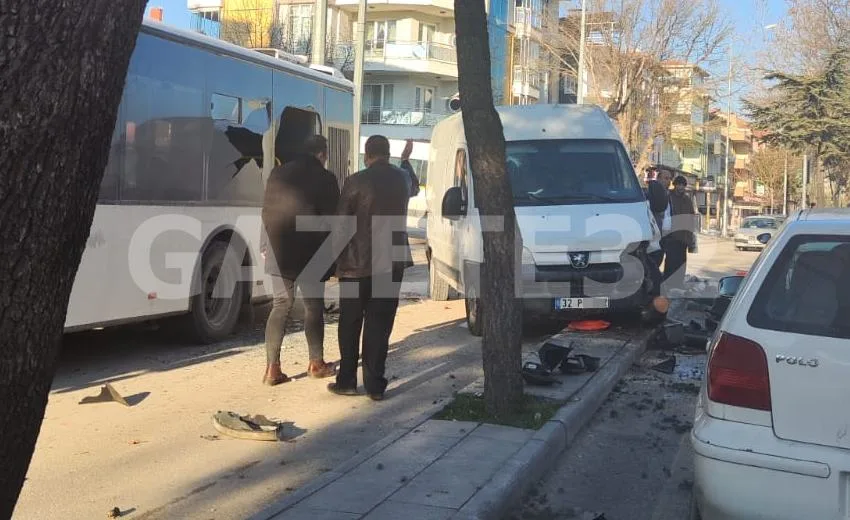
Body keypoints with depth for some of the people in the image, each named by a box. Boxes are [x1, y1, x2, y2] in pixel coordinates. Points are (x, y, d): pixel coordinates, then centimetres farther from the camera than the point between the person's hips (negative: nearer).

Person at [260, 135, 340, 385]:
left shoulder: (278, 173, 8)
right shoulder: (325, 179, -7)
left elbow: (268, 212, 13)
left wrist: (269, 245, 21)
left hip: (279, 252, 4)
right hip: (310, 254, -4)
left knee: (280, 306, 9)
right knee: (314, 307, 10)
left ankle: (272, 368, 3)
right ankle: (316, 363, 19)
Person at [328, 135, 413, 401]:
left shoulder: (356, 181, -10)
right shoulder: (402, 179, 4)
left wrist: (338, 262, 4)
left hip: (358, 262, -3)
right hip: (392, 262, 3)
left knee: (350, 323, 10)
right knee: (379, 324, 7)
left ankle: (347, 381, 13)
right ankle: (375, 384, 6)